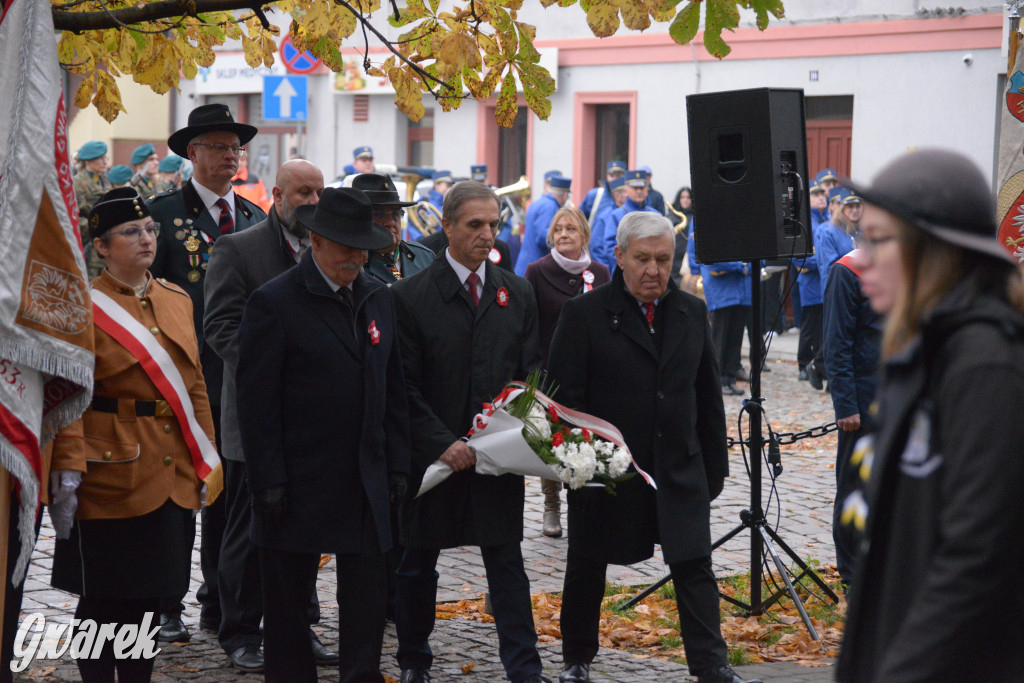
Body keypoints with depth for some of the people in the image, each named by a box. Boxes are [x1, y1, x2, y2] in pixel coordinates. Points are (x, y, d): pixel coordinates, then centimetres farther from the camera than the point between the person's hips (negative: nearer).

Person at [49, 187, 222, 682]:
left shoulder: (177, 300, 12)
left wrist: (206, 463, 11)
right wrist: (68, 474, -19)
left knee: (150, 595, 11)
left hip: (174, 478, 6)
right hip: (111, 478, -6)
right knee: (103, 600, 1)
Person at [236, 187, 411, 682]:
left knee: (369, 595, 5)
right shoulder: (274, 302, -8)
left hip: (366, 485, 5)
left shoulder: (377, 297, 10)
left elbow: (394, 389, 15)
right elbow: (257, 403, -10)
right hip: (298, 484, -5)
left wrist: (397, 465, 10)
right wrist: (268, 482, -14)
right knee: (288, 599, 7)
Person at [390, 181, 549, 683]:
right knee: (418, 563, 11)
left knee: (506, 562, 1)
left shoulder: (517, 293, 7)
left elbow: (532, 369, 11)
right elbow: (404, 387, -7)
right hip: (431, 454, -2)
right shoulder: (411, 297, -5)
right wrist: (442, 442, -16)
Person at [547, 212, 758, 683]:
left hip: (680, 471, 2)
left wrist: (714, 466, 11)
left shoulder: (692, 312, 7)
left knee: (694, 567, -2)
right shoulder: (584, 315, -7)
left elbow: (708, 395, 12)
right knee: (587, 569, 12)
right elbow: (565, 398, -8)